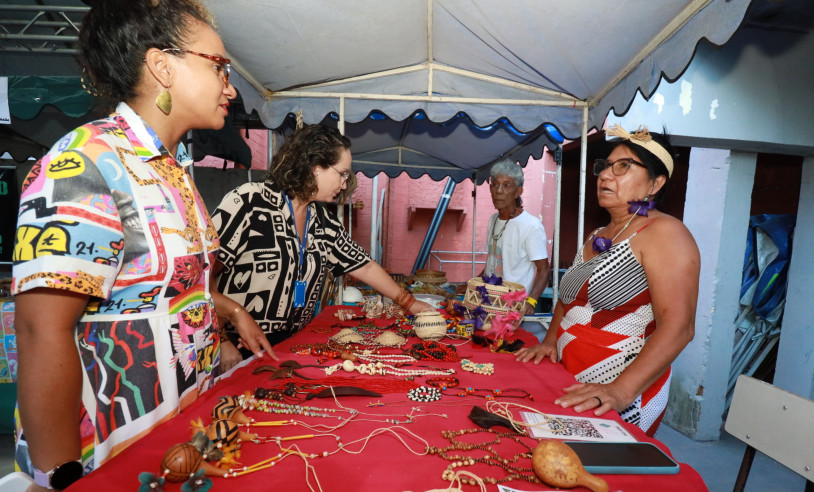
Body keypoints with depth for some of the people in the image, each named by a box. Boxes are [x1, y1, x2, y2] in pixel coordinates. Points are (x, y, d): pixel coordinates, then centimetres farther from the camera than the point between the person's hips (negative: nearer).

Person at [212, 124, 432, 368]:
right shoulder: (248, 201, -14)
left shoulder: (322, 220, 6)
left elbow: (365, 266, 14)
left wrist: (410, 303, 16)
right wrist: (220, 344, -17)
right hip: (237, 351, -6)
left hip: (289, 348, 6)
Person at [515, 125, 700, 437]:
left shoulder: (664, 233, -12)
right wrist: (550, 341, 5)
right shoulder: (596, 236, 12)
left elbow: (677, 327, -22)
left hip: (621, 400, -7)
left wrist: (620, 391, -29)